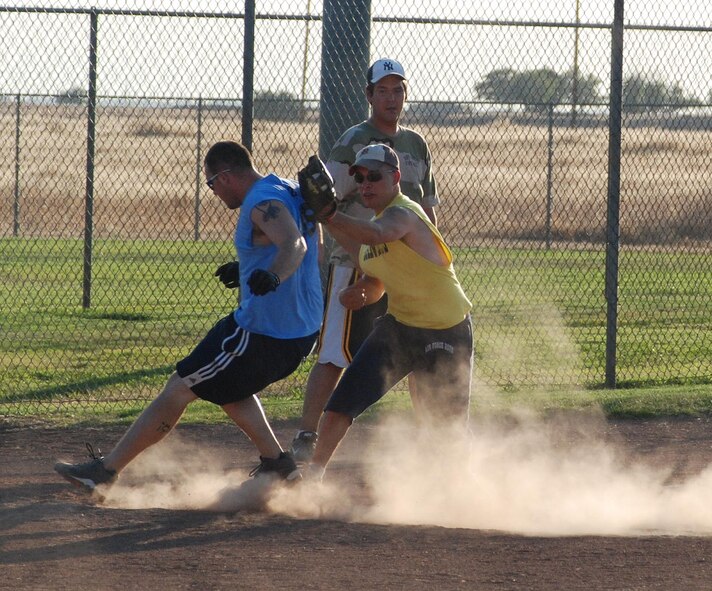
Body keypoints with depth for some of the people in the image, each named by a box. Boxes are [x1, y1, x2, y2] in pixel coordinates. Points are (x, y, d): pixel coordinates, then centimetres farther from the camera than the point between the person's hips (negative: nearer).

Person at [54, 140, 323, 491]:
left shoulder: (264, 204, -18)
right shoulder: (289, 192, 12)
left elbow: (294, 245, -37)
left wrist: (272, 277, -57)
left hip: (265, 332, -10)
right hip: (305, 328, 10)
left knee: (179, 390, -3)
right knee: (228, 385, 32)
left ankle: (106, 470, 1)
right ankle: (276, 463, 26)